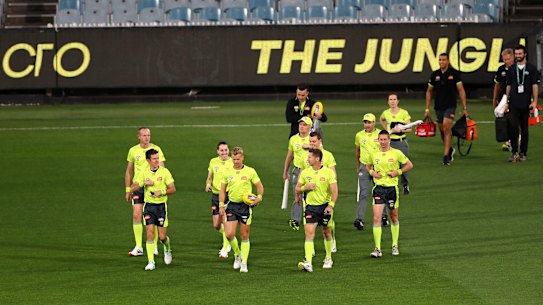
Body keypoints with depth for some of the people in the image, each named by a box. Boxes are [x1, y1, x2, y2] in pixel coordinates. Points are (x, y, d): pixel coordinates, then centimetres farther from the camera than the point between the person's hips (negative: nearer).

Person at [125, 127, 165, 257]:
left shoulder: (156, 150, -3)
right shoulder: (133, 151, 5)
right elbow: (129, 171, 14)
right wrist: (128, 190, 11)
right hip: (138, 187, 2)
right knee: (136, 215, -5)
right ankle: (138, 247, 1)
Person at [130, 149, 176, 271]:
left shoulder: (164, 172, -3)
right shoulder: (143, 173, 1)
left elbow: (173, 189, -3)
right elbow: (133, 188, -4)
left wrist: (161, 192, -19)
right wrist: (144, 183, -19)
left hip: (161, 205, -1)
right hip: (149, 205, 1)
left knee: (162, 236, -1)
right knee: (150, 232, -11)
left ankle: (167, 249, 34)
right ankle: (150, 262, -6)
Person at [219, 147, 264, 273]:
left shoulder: (250, 171, -3)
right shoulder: (227, 172, 3)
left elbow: (260, 186, 5)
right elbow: (222, 190, 11)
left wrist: (259, 198, -12)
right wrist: (221, 206, 3)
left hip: (245, 206, -2)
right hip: (232, 206, 2)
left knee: (244, 236, 2)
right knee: (229, 234, -9)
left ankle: (244, 263, 11)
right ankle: (237, 254, 17)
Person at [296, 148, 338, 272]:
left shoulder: (328, 172, -6)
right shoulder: (305, 173, 4)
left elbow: (334, 191, -9)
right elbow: (297, 189, 12)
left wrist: (331, 206, -20)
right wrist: (305, 187, -10)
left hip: (325, 206, -2)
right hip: (311, 206, 2)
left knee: (326, 233, 11)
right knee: (309, 233, -13)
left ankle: (328, 259, 32)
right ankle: (308, 263, -23)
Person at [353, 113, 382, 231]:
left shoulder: (380, 134, -2)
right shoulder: (359, 135, 4)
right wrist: (358, 167, 24)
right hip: (364, 167, 0)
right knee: (363, 193, -8)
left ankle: (383, 216, 26)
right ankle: (359, 219, -12)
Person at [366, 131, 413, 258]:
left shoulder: (396, 153, -3)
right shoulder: (374, 154, 3)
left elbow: (409, 165, 6)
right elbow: (368, 166, 21)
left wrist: (398, 172, -8)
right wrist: (372, 172, 0)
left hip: (392, 188, -1)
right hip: (379, 188, 1)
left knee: (394, 217, 11)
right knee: (376, 218, -11)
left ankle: (395, 245, 28)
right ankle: (377, 249, -9)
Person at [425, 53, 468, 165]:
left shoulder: (454, 73, -3)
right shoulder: (434, 75, 6)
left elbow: (461, 91, 0)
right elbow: (429, 91, 15)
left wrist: (464, 108, -4)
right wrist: (427, 109, 11)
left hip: (450, 105, -4)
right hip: (438, 107, 4)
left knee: (446, 127, -18)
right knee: (442, 130, 10)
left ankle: (446, 155, -19)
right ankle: (450, 149, 34)